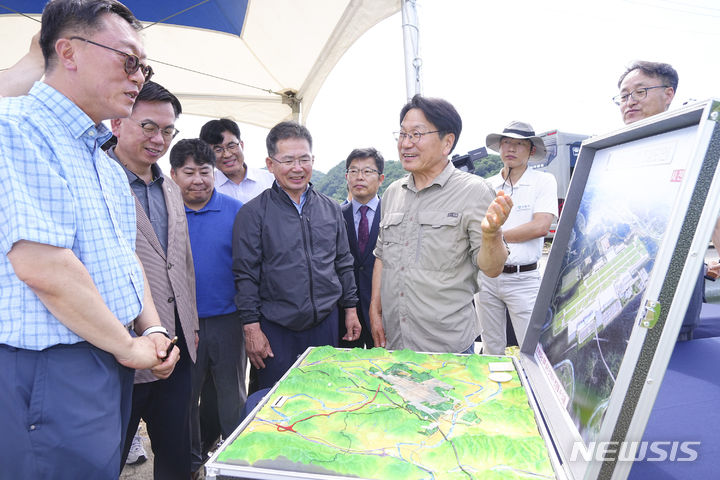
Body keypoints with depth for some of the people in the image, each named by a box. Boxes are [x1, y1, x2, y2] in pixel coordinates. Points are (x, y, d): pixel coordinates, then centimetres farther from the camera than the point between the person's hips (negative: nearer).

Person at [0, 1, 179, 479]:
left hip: (110, 364, 8)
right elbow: (41, 265, -24)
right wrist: (129, 347, -14)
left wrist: (152, 330, 3)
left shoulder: (106, 163, 14)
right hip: (52, 369, -8)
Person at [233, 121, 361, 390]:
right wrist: (252, 329, -9)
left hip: (326, 324, 4)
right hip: (276, 329, -3)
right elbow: (245, 275, -6)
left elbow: (343, 264, 12)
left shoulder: (331, 209, 7)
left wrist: (350, 309, 10)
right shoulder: (253, 213, -5)